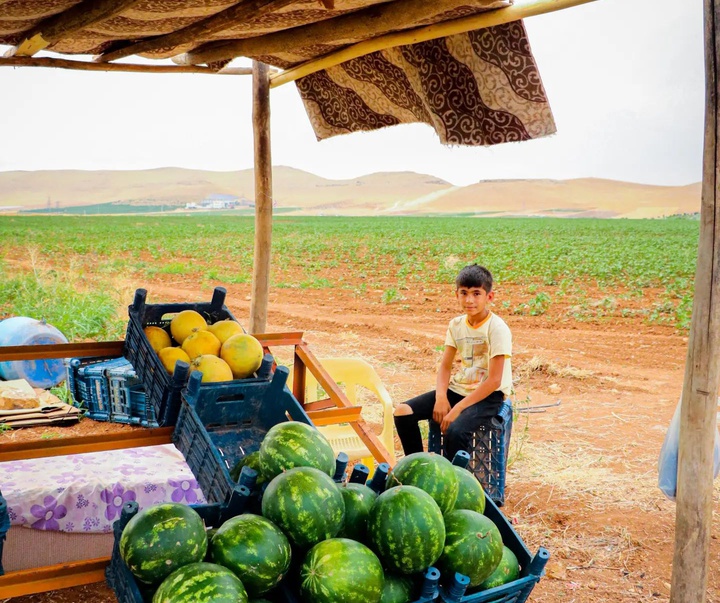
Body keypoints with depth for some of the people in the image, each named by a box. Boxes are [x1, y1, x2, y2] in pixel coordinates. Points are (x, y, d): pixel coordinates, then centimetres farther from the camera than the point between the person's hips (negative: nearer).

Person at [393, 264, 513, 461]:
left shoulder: (497, 329, -16)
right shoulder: (456, 325, 2)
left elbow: (494, 380, -19)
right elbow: (445, 367, 5)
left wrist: (457, 409, -22)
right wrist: (441, 398, -14)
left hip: (489, 395, -6)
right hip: (459, 388, 6)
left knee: (455, 430, -35)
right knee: (403, 412, -9)